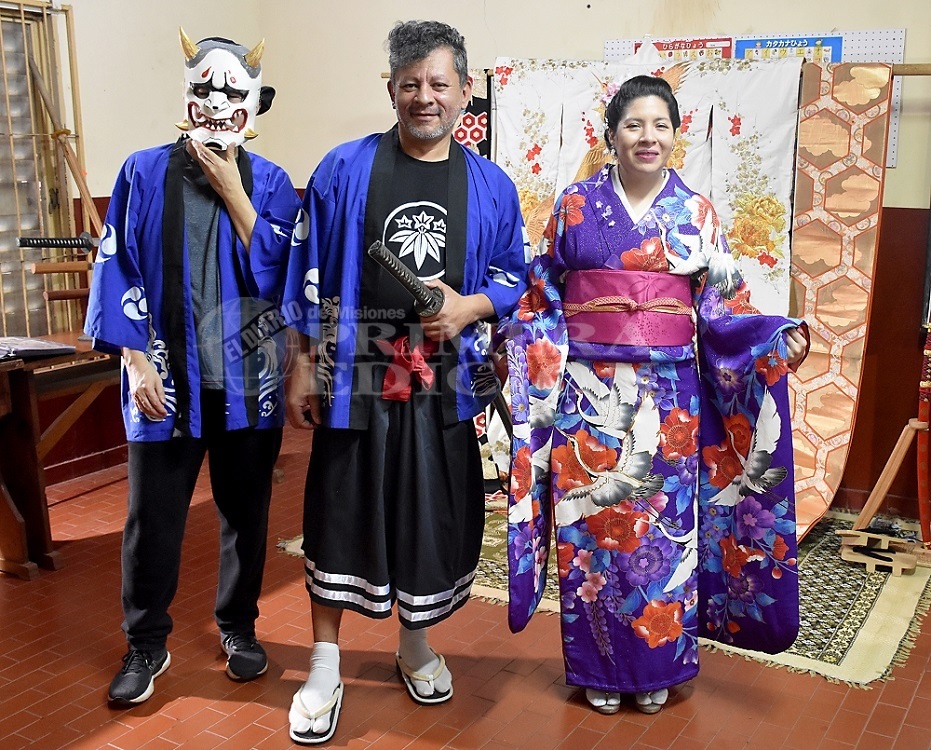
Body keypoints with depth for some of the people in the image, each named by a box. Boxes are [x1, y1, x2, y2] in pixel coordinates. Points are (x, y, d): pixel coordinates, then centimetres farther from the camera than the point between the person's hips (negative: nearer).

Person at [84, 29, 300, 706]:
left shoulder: (271, 183, 2)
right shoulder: (145, 173, 1)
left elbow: (278, 274, -9)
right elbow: (118, 269, 0)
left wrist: (232, 190, -12)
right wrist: (136, 360, -7)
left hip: (249, 379, 1)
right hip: (167, 378, -1)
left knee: (245, 509, 12)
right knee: (153, 516, 5)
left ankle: (239, 627, 31)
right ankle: (147, 644, 24)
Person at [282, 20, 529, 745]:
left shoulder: (492, 185, 5)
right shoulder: (344, 170, 0)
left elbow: (513, 275, 10)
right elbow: (313, 278, 2)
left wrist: (470, 307, -10)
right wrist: (305, 368, 1)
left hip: (446, 381, 2)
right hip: (355, 376, -1)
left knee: (435, 512, 11)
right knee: (341, 511, 6)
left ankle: (416, 644, 36)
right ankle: (325, 667, 23)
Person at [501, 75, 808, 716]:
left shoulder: (698, 213, 5)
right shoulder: (576, 205, 3)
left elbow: (722, 308, 4)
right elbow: (543, 299, 5)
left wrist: (776, 339, -11)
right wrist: (513, 346, -8)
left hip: (668, 396, 1)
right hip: (589, 392, 0)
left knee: (665, 523, 6)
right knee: (591, 522, 4)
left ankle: (658, 665, 26)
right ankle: (600, 665, 22)